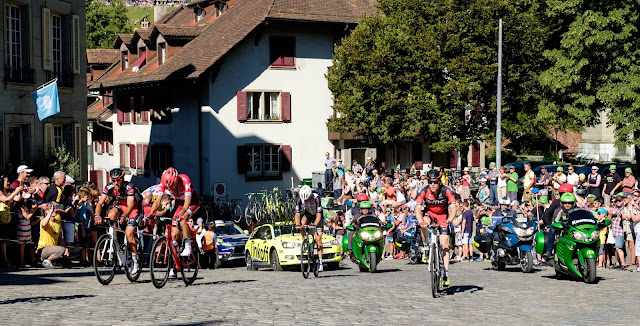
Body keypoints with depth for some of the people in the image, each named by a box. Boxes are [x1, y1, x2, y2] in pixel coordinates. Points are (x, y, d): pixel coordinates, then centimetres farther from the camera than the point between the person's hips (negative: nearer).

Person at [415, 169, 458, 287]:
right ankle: (426, 248, -14)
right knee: (424, 224, -36)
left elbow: (453, 208, -32)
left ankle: (446, 273, -9)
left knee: (444, 243, -11)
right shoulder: (424, 191, -24)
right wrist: (421, 221, -50)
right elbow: (418, 208, -31)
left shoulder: (447, 191, -27)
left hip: (443, 215, -1)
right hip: (429, 212, 1)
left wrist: (448, 221, -50)